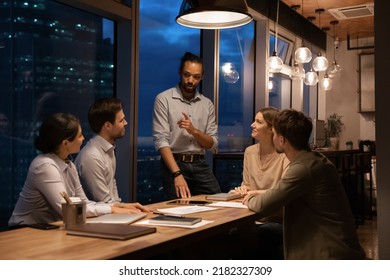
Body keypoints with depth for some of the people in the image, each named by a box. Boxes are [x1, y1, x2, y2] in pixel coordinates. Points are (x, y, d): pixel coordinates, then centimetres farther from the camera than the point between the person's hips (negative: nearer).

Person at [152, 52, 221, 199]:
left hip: (200, 165, 4)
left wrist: (194, 131, -14)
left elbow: (212, 144, 7)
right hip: (173, 164, -4)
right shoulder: (164, 99, -4)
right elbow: (161, 140, -13)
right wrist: (177, 174, -23)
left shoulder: (207, 104, 9)